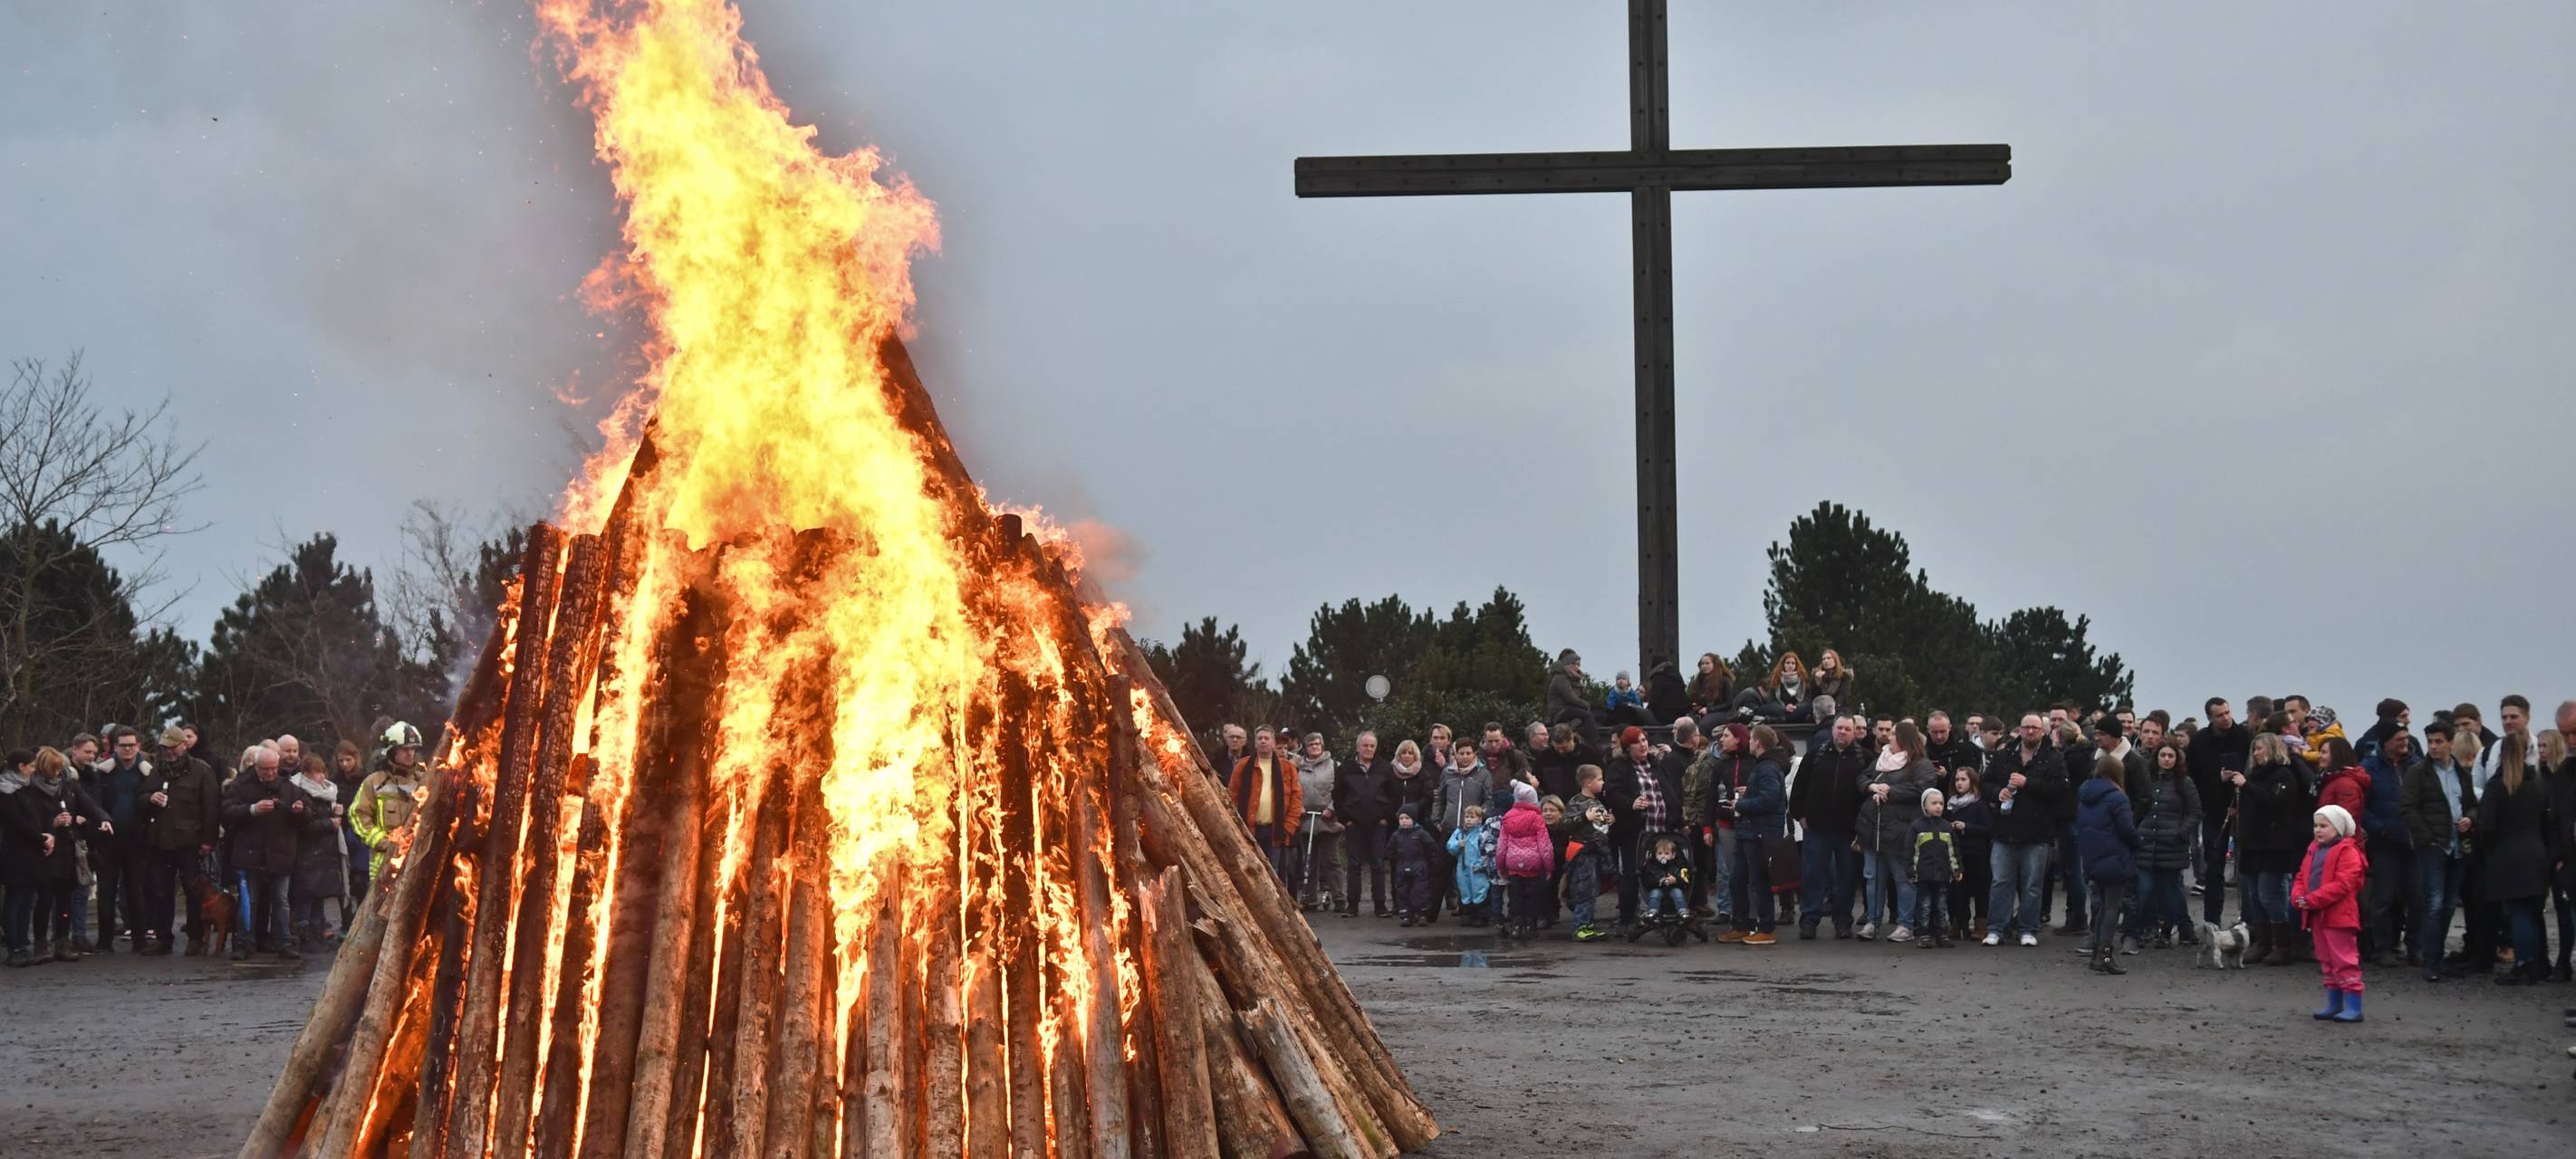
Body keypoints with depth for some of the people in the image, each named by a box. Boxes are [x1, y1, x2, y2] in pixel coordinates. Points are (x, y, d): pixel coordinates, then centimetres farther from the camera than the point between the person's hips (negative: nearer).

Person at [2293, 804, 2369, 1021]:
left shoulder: (2347, 851, -11)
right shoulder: (2314, 850, 16)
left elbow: (2342, 884, -20)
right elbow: (2301, 877, 17)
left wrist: (2313, 899, -23)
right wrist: (2298, 897, -4)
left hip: (2338, 916, -9)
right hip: (2316, 916, 9)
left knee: (2345, 962, -8)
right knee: (2327, 962, 15)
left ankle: (2353, 1007, -7)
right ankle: (2334, 1004, 23)